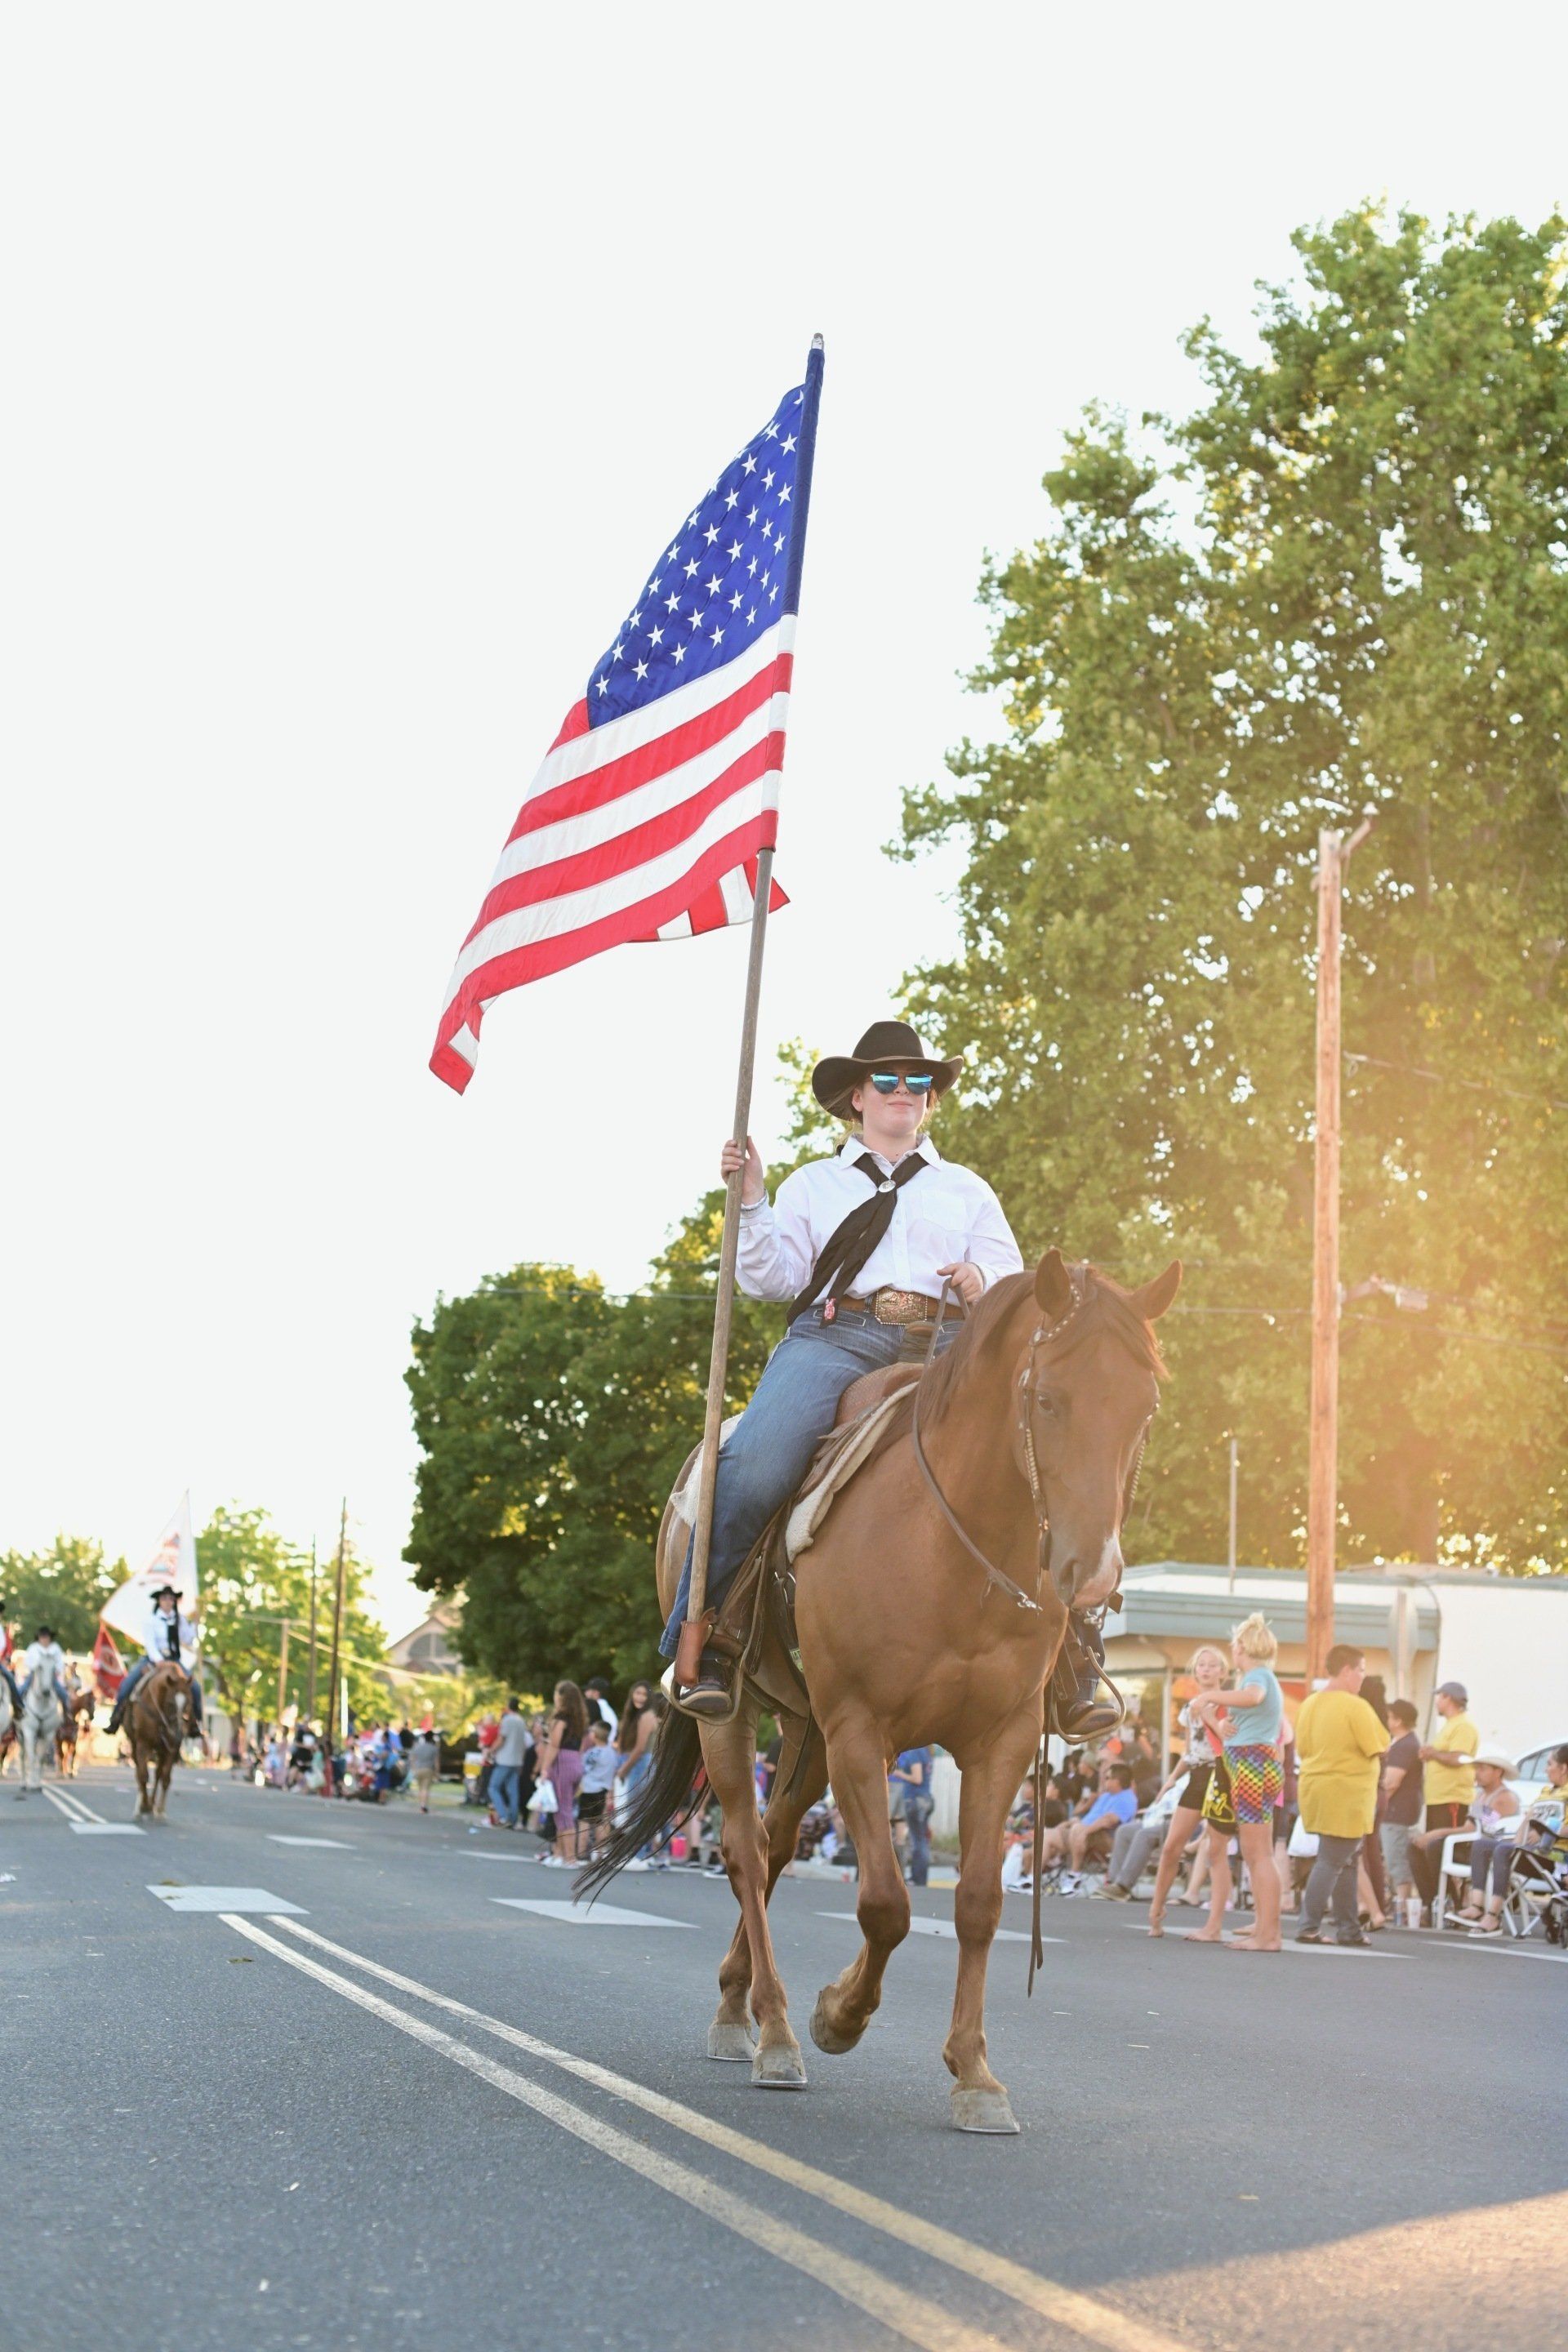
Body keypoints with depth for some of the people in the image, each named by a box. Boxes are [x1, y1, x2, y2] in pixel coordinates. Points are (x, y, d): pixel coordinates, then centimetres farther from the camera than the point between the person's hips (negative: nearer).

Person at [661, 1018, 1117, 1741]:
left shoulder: (966, 1189, 29)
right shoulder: (813, 1184, 26)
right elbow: (770, 1280, 15)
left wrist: (983, 1279, -2)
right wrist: (751, 1202, 1)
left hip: (947, 1347, 1)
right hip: (835, 1338, -1)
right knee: (754, 1464, -31)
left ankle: (1073, 1653, -21)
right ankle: (701, 1635, -19)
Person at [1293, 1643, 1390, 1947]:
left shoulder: (1310, 1703, 8)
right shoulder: (1356, 1707, -15)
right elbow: (1379, 1748, -13)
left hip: (1316, 1790, 8)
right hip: (1346, 1794, -8)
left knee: (1345, 1862, 17)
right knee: (1331, 1862, -3)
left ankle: (1348, 1929, 20)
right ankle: (1309, 1927, -4)